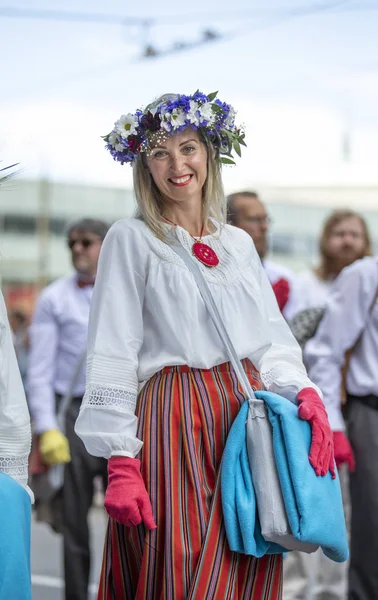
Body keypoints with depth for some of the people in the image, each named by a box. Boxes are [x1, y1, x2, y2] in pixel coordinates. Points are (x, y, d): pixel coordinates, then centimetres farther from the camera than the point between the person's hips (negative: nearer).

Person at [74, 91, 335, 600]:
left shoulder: (239, 243, 17)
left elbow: (273, 340, 15)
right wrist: (121, 462, -12)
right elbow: (111, 357, -3)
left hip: (247, 419, 4)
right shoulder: (130, 239, 3)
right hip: (173, 424, -4)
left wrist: (304, 392, -7)